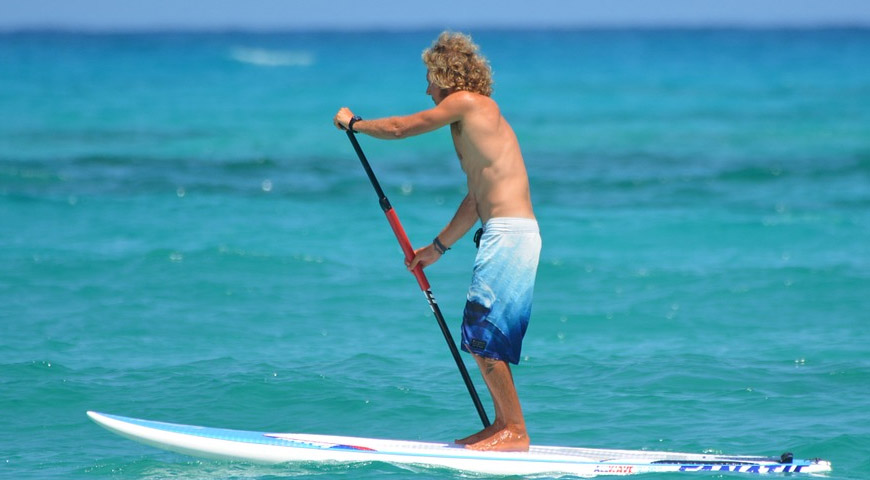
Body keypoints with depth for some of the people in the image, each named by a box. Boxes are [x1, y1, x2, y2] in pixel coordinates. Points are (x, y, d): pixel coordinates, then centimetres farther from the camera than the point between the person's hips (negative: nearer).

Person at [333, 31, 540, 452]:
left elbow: (399, 129, 0)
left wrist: (354, 123, 18)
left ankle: (515, 431, -6)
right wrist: (437, 247, 34)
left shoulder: (466, 102, -6)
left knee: (483, 335, -9)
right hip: (509, 233, 10)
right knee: (483, 336, 14)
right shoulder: (478, 117, 22)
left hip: (509, 235, -10)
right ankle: (503, 425, 18)